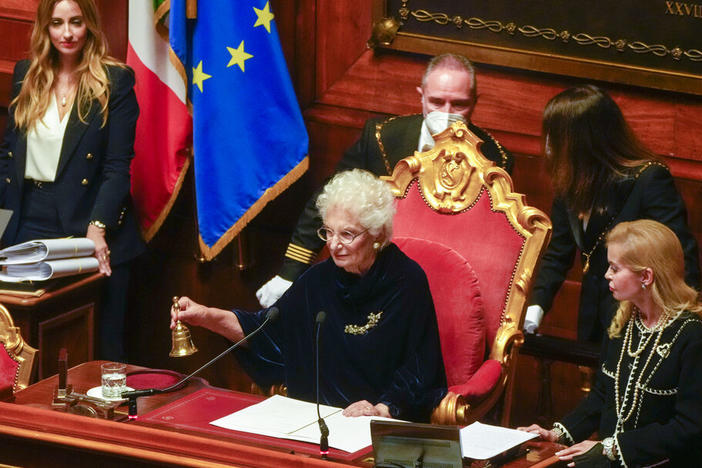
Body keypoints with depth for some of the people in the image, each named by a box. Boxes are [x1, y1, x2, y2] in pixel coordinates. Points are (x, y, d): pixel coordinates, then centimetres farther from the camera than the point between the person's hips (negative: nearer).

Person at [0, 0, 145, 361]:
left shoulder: (115, 81, -4)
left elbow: (118, 166, -8)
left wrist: (98, 227, -20)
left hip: (89, 226, -4)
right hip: (30, 224, 4)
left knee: (100, 349, 0)